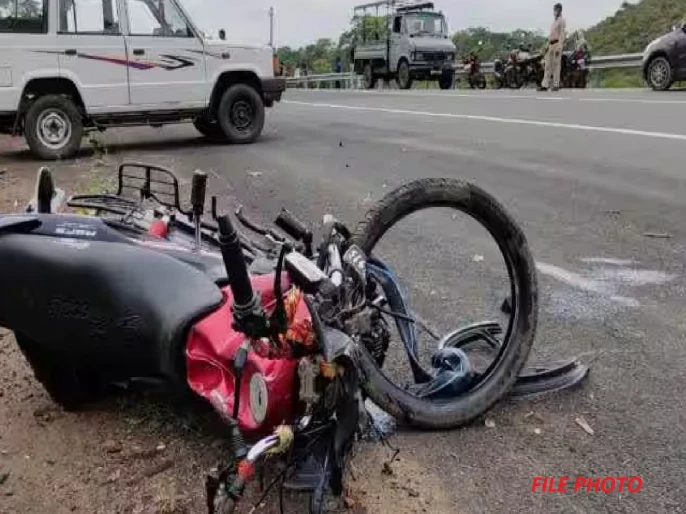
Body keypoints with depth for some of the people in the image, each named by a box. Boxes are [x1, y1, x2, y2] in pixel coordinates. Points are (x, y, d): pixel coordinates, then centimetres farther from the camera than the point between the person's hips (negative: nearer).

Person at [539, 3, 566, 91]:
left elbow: (562, 34, -11)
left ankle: (556, 85, -5)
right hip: (550, 44, 8)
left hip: (557, 43, -8)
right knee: (548, 65, 2)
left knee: (556, 65, -7)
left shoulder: (562, 20, -3)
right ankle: (545, 85, 0)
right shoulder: (554, 21, 21)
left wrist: (559, 47, -19)